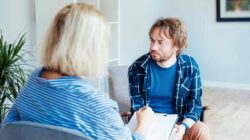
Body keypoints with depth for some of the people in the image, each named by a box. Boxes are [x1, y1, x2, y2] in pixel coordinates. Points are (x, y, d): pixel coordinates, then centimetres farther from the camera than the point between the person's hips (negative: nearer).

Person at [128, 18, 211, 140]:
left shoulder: (190, 67, -5)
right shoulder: (137, 68, -8)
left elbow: (195, 105, -2)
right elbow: (137, 108, -4)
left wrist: (183, 127, -22)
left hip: (178, 123, 1)